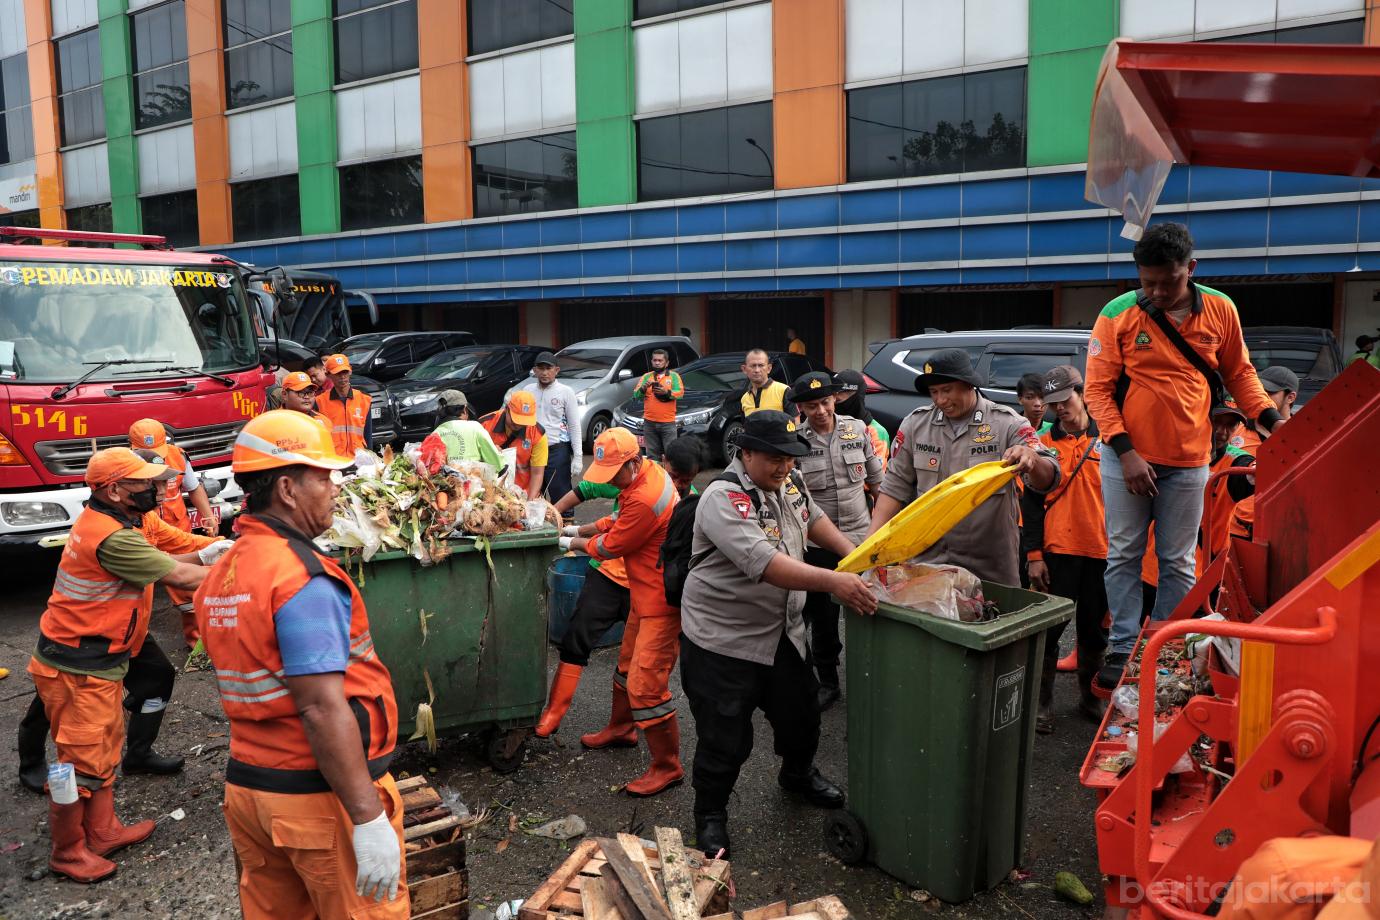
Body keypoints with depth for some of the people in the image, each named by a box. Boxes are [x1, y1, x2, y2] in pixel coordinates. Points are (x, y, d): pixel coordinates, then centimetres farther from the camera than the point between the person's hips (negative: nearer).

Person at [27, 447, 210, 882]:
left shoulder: (105, 521, 6)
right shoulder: (113, 538, -26)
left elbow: (159, 563, 9)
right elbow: (178, 577, -22)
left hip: (96, 664, 10)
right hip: (78, 670, -10)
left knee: (104, 748, 20)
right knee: (81, 762, 3)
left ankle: (102, 832, 34)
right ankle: (67, 853, 19)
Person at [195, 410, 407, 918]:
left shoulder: (221, 575, 7)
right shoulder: (303, 578, -20)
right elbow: (323, 709, -25)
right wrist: (368, 818, -23)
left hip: (247, 784, 8)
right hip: (319, 797, -8)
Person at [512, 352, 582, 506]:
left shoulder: (566, 392, -1)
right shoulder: (528, 390, 9)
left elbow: (574, 426, -1)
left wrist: (578, 457, -7)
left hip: (557, 450, -4)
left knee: (561, 496, -3)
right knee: (531, 497, 10)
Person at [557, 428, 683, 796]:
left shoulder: (645, 499, -29)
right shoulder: (649, 472, 2)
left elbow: (609, 548, -16)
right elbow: (620, 521, 17)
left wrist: (573, 543, 1)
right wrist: (581, 530, 7)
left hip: (662, 600, -11)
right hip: (647, 593, 11)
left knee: (645, 684, -9)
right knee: (628, 664, 25)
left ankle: (667, 768, 2)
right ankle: (620, 729, 45)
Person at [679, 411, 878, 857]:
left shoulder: (789, 482, 0)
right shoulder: (724, 498, -25)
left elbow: (812, 518, 21)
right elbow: (763, 563, -38)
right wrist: (831, 581, -45)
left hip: (783, 632, 8)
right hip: (723, 639, -8)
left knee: (801, 715, 21)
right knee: (725, 737, 2)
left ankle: (798, 774, 51)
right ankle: (710, 814, 26)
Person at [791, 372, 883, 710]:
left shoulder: (857, 429, 0)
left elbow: (877, 479, 10)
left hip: (860, 537, 2)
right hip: (817, 543, -2)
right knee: (822, 616, 10)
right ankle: (827, 682, 26)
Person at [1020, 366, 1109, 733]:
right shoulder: (1044, 444, 5)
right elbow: (1031, 505, 2)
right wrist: (1033, 555, -4)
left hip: (1101, 551, 1)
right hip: (1058, 551, -1)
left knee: (1094, 628, 11)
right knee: (1050, 627, 0)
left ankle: (1090, 696, 26)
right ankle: (1042, 703, 9)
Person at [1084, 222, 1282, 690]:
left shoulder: (1221, 310, 0)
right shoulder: (1118, 315, -7)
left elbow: (1239, 373, 13)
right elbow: (1098, 389, -7)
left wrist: (1271, 419, -1)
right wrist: (1126, 451, -15)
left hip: (1188, 462, 1)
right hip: (1128, 458, -1)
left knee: (1178, 562, 8)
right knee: (1124, 556, 5)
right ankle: (1123, 648, 15)